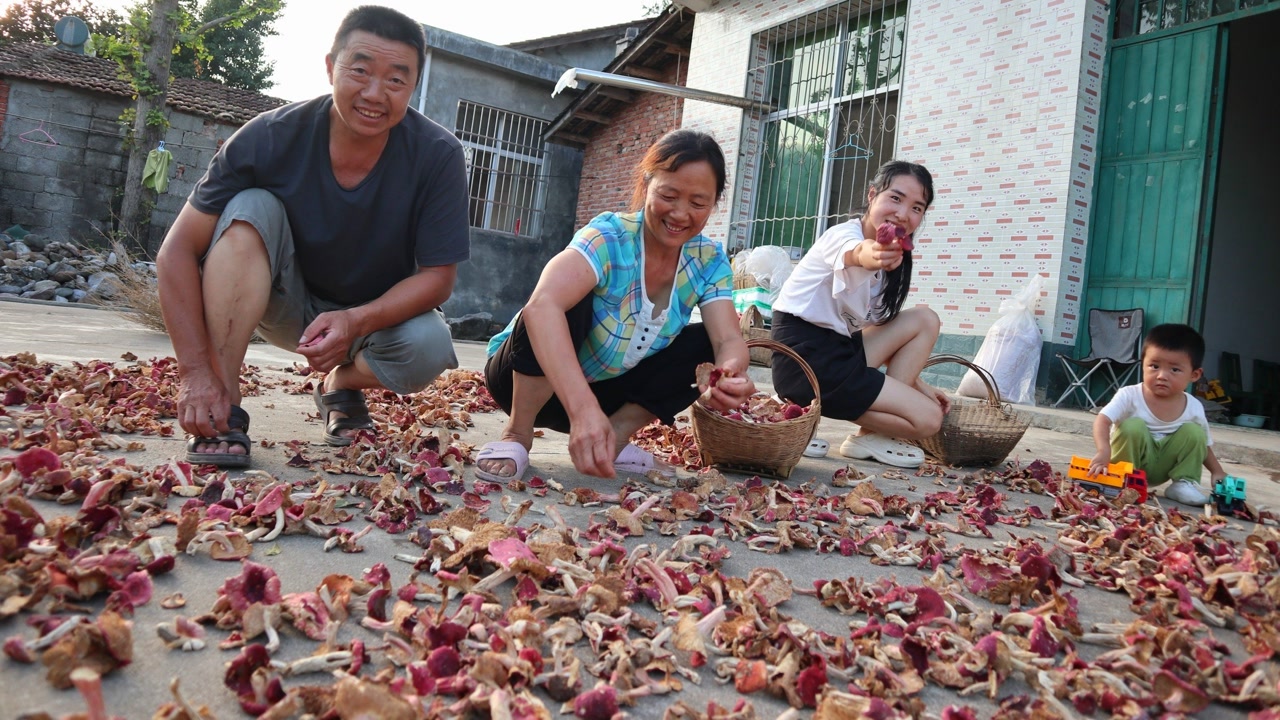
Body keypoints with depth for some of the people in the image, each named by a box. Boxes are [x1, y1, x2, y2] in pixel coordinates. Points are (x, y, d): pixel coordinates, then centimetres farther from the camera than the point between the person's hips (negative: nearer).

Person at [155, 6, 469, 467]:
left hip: (381, 312, 0)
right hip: (287, 304, 0)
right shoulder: (271, 137, -22)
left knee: (429, 347, -32)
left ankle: (341, 386, 4)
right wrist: (195, 372, -31)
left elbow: (437, 276, -18)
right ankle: (222, 410, -26)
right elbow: (178, 252, -20)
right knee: (251, 209, -27)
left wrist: (356, 321, -35)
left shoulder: (438, 157, -23)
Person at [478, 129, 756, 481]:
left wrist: (730, 373, -45)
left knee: (706, 344, -13)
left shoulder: (708, 261, -9)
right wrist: (582, 409, -58)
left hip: (607, 393, 5)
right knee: (573, 299, -33)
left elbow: (728, 339, -20)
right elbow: (541, 306, -44)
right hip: (534, 381, -4)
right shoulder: (609, 237, -27)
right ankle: (518, 434, -16)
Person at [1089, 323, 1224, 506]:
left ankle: (1184, 483, -4)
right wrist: (1104, 450, -48)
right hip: (1130, 462, -3)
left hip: (1161, 468, 4)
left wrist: (1217, 472, -4)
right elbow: (1103, 421, -31)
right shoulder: (1129, 395, -19)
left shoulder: (1194, 408, -6)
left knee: (1194, 432, -13)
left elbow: (1203, 445, 9)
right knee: (1133, 426, -29)